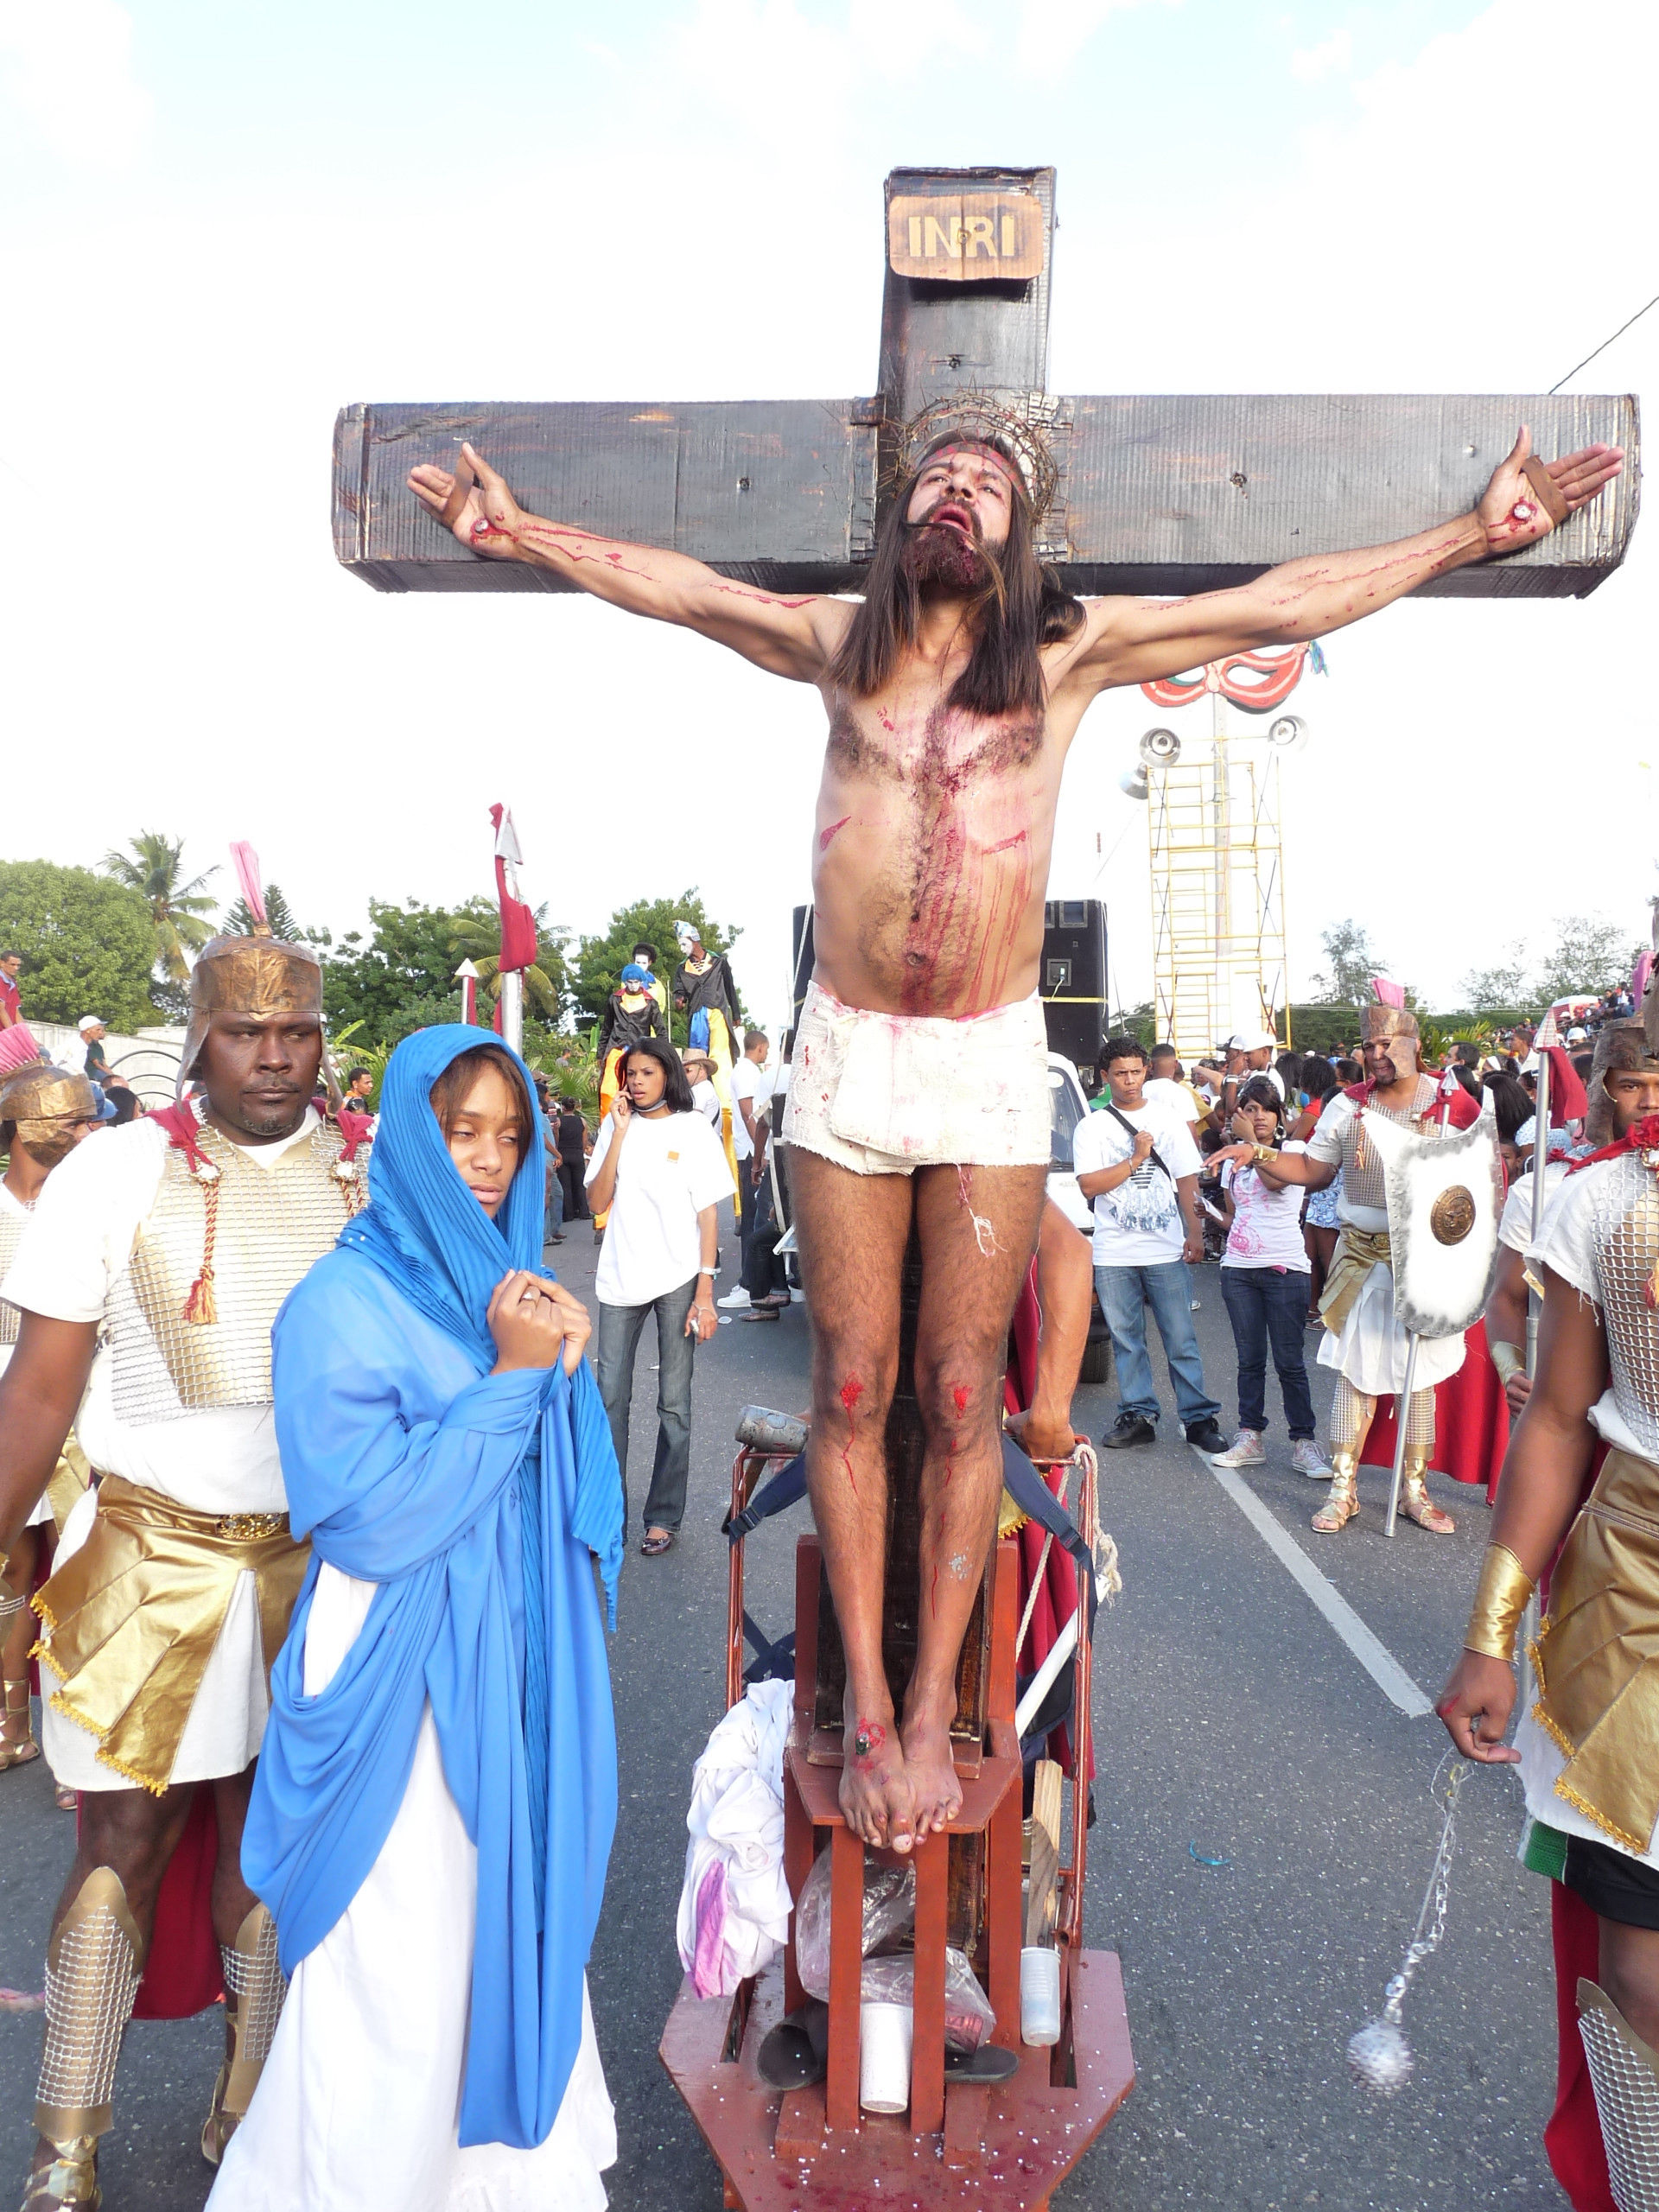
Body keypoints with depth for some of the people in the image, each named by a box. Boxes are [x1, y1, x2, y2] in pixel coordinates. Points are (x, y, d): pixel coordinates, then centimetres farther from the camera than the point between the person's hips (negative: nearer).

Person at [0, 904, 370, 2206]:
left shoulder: (374, 1180, -1)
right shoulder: (115, 1174, -5)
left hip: (317, 1554, 2)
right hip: (151, 1550, -1)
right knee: (125, 1833, 5)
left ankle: (248, 2107, 32)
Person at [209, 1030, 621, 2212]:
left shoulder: (508, 1283, 5)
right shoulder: (344, 1303, -14)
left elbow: (578, 1488, 7)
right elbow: (364, 1517, -22)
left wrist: (567, 1365, -12)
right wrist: (512, 1379, -21)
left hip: (516, 1658, 7)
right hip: (404, 1676, -6)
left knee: (517, 1916, 19)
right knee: (402, 1965, 6)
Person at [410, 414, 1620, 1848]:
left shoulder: (1071, 651, 7)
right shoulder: (840, 643, 11)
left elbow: (1291, 603, 8)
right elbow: (668, 584, 12)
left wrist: (1476, 534, 9)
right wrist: (523, 534, 6)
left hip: (992, 1061, -1)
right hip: (847, 1055, 1)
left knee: (962, 1396, 3)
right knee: (851, 1391, 4)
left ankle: (932, 1703, 18)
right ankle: (865, 1701, 18)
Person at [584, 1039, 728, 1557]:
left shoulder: (693, 1130, 0)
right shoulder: (616, 1128, 8)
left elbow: (707, 1214, -2)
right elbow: (598, 1202, -2)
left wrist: (705, 1292, -9)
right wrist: (620, 1132, -8)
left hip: (678, 1279, -2)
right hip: (620, 1278, 3)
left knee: (674, 1403, 3)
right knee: (610, 1397, 5)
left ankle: (664, 1516, 14)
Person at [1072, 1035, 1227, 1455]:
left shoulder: (1170, 1121, 9)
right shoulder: (1091, 1127, 5)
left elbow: (1186, 1182, 9)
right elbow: (1089, 1185, -6)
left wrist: (1194, 1233, 1)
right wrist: (1135, 1159, -9)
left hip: (1166, 1250, 0)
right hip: (1114, 1255, 0)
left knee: (1181, 1341, 1)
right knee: (1127, 1342, 7)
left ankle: (1199, 1419, 8)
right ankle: (1138, 1416, 16)